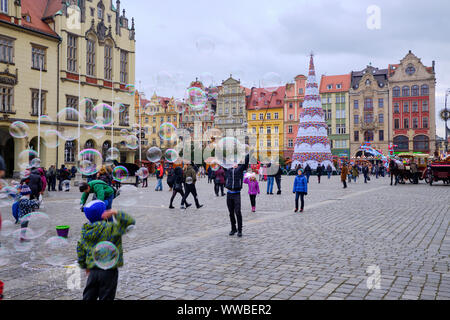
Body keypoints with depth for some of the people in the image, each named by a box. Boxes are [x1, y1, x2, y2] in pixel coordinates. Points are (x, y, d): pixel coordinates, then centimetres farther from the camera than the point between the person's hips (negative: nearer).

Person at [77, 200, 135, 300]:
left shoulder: (85, 230, 1)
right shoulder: (111, 228, -17)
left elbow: (80, 249, 11)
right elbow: (130, 222, -17)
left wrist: (85, 266, 22)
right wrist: (116, 213, -18)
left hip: (93, 270, 5)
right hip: (109, 270, -5)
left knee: (88, 297, 18)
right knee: (106, 297, 8)